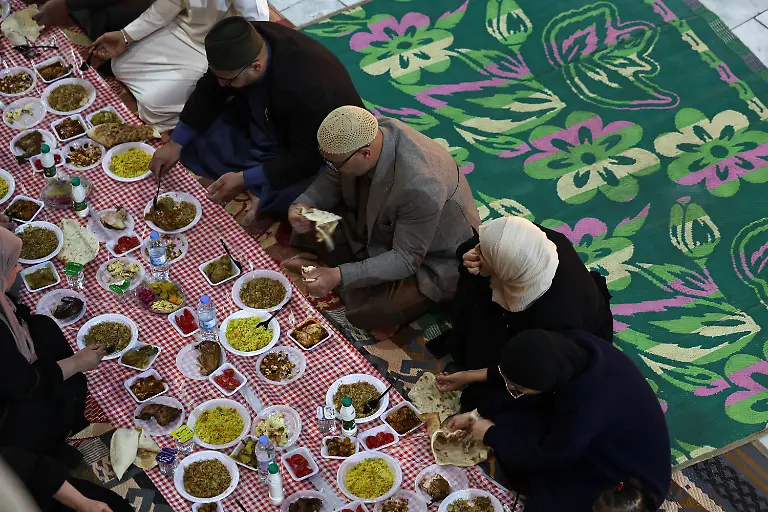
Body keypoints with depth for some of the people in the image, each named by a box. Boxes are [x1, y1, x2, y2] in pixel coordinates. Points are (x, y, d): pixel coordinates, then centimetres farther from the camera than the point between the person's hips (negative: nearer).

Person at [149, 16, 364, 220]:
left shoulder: (306, 86, -40)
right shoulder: (247, 43, -20)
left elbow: (307, 157, -30)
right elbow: (209, 92, -3)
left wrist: (244, 179, -29)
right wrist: (175, 144, -4)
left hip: (319, 148, -7)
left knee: (289, 193, -37)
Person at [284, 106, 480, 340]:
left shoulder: (420, 187, -41)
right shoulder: (366, 132, -20)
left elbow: (406, 259, -31)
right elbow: (333, 179, 1)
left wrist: (339, 276, -39)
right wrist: (304, 204, -19)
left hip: (433, 257, -7)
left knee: (371, 313, -27)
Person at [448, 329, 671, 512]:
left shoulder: (588, 406, -41)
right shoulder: (570, 346, -23)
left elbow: (545, 456, -23)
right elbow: (528, 386, -3)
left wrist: (492, 435, -9)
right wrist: (477, 414, -2)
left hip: (632, 475, -7)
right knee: (509, 423, -7)